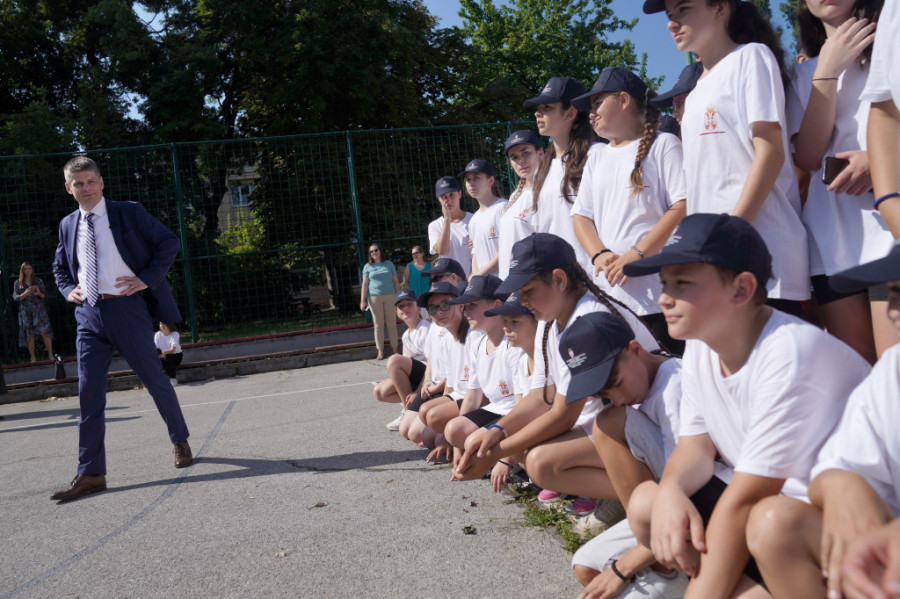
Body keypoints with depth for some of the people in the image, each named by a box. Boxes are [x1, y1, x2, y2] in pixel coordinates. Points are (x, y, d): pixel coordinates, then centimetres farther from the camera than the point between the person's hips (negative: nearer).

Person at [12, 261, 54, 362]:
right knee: (30, 335, 0)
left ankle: (50, 355, -7)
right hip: (25, 311, 0)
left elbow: (45, 295, 9)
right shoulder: (17, 283, 7)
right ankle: (33, 358, 5)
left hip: (39, 309, 0)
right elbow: (15, 297, -1)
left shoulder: (38, 281, 8)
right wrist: (25, 294, -19)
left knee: (45, 332, -10)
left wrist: (39, 293, -14)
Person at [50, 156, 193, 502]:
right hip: (88, 314, 4)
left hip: (126, 308, -4)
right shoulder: (68, 225, 15)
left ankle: (180, 441, 28)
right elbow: (60, 267, 28)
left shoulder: (129, 213, 0)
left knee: (154, 380, 4)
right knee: (89, 393, 0)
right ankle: (91, 473, 7)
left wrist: (147, 279, -10)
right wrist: (68, 289, 8)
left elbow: (169, 243, -1)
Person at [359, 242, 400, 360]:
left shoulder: (389, 264, 10)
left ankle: (395, 349, 8)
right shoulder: (368, 267, 8)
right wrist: (362, 301, -3)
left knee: (392, 324, 2)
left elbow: (396, 281, 11)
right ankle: (380, 352, 5)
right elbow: (364, 284, 5)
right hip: (374, 297, 0)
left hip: (390, 296, 1)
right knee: (378, 325, 2)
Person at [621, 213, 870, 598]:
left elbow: (744, 501, -28)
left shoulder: (789, 355, -29)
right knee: (646, 503, -5)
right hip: (758, 494, 8)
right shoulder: (700, 347, -3)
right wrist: (671, 489, -21)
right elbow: (696, 446, 2)